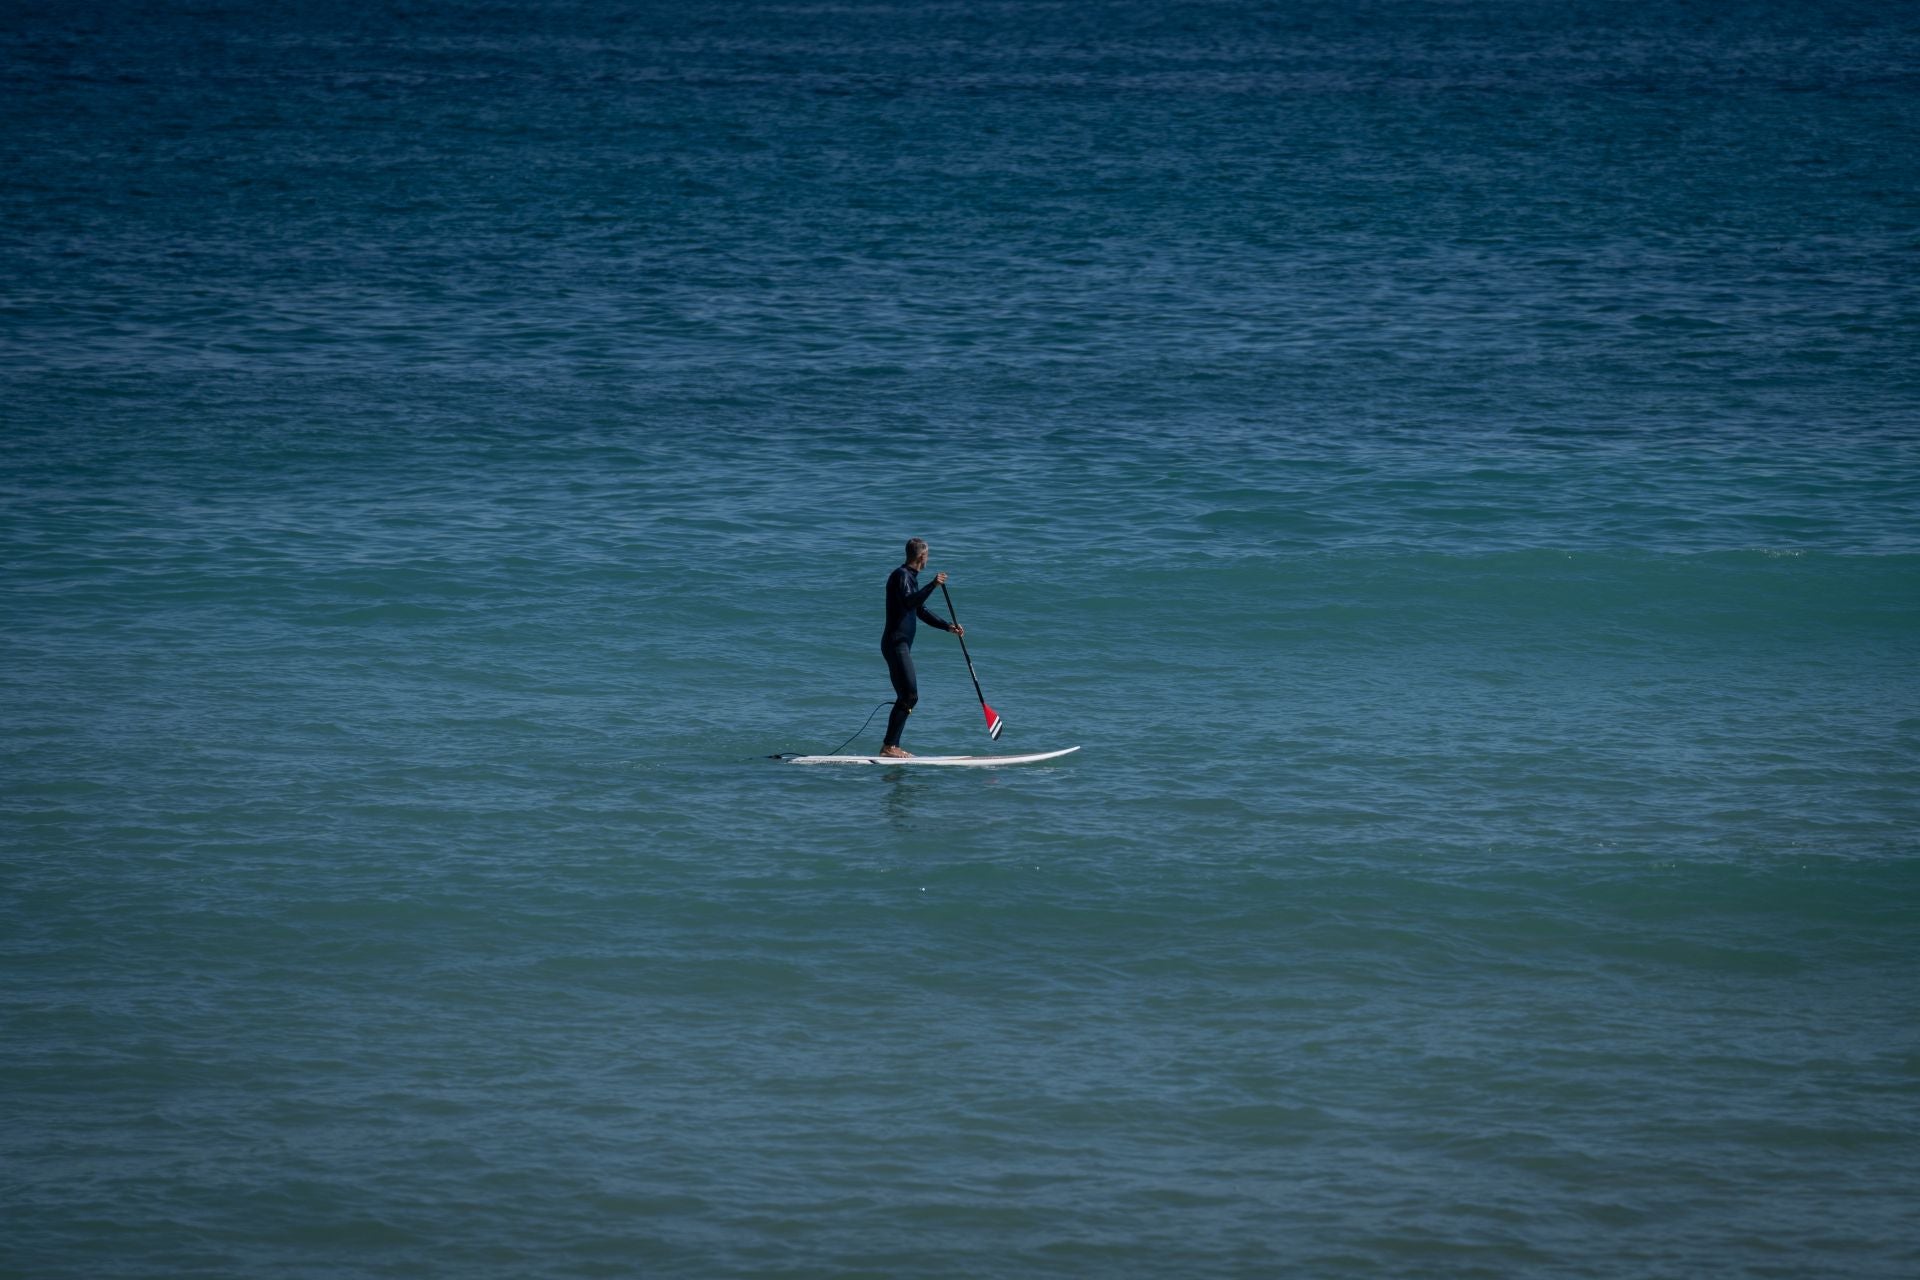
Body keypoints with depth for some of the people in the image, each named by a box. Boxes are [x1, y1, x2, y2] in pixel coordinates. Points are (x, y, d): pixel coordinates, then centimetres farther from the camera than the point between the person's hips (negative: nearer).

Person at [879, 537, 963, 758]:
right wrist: (932, 585, -34)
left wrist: (948, 626, 17)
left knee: (907, 697, 11)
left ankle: (892, 746, 12)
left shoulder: (911, 577, 21)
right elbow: (908, 603, -29)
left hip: (901, 645, 10)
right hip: (896, 644, -10)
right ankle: (889, 746, -13)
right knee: (909, 696, -13)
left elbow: (921, 612, 26)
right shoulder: (901, 575, -11)